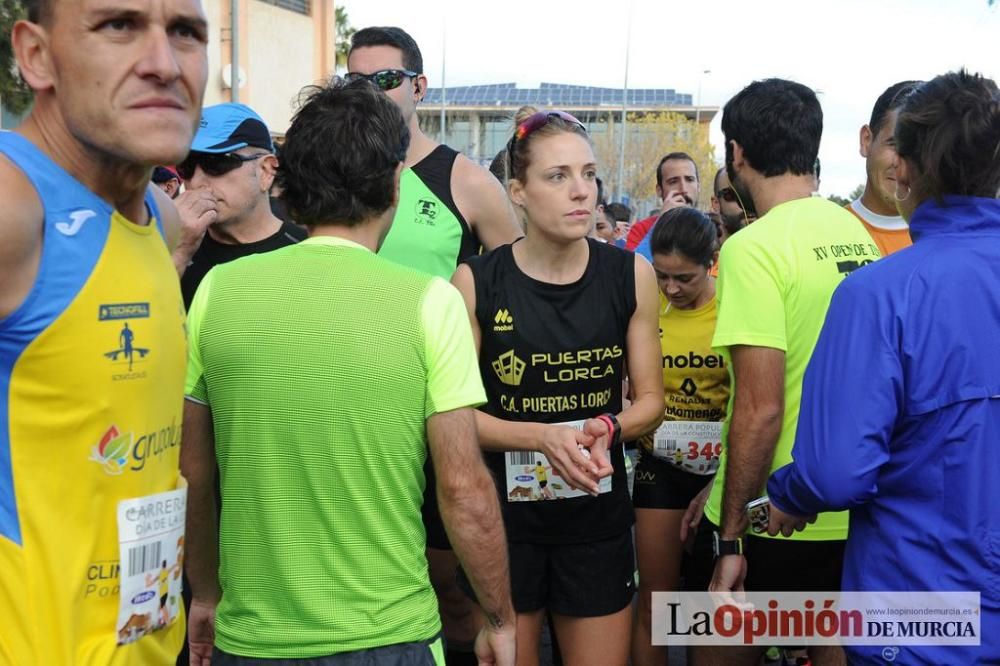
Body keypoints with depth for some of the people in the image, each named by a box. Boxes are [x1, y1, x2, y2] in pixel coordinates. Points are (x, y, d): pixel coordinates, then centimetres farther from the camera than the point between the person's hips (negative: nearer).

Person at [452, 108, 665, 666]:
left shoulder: (630, 274, -3)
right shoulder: (476, 282, -10)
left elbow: (651, 399, 3)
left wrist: (607, 427, -19)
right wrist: (543, 436, -23)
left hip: (599, 511, 2)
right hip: (502, 511, -1)